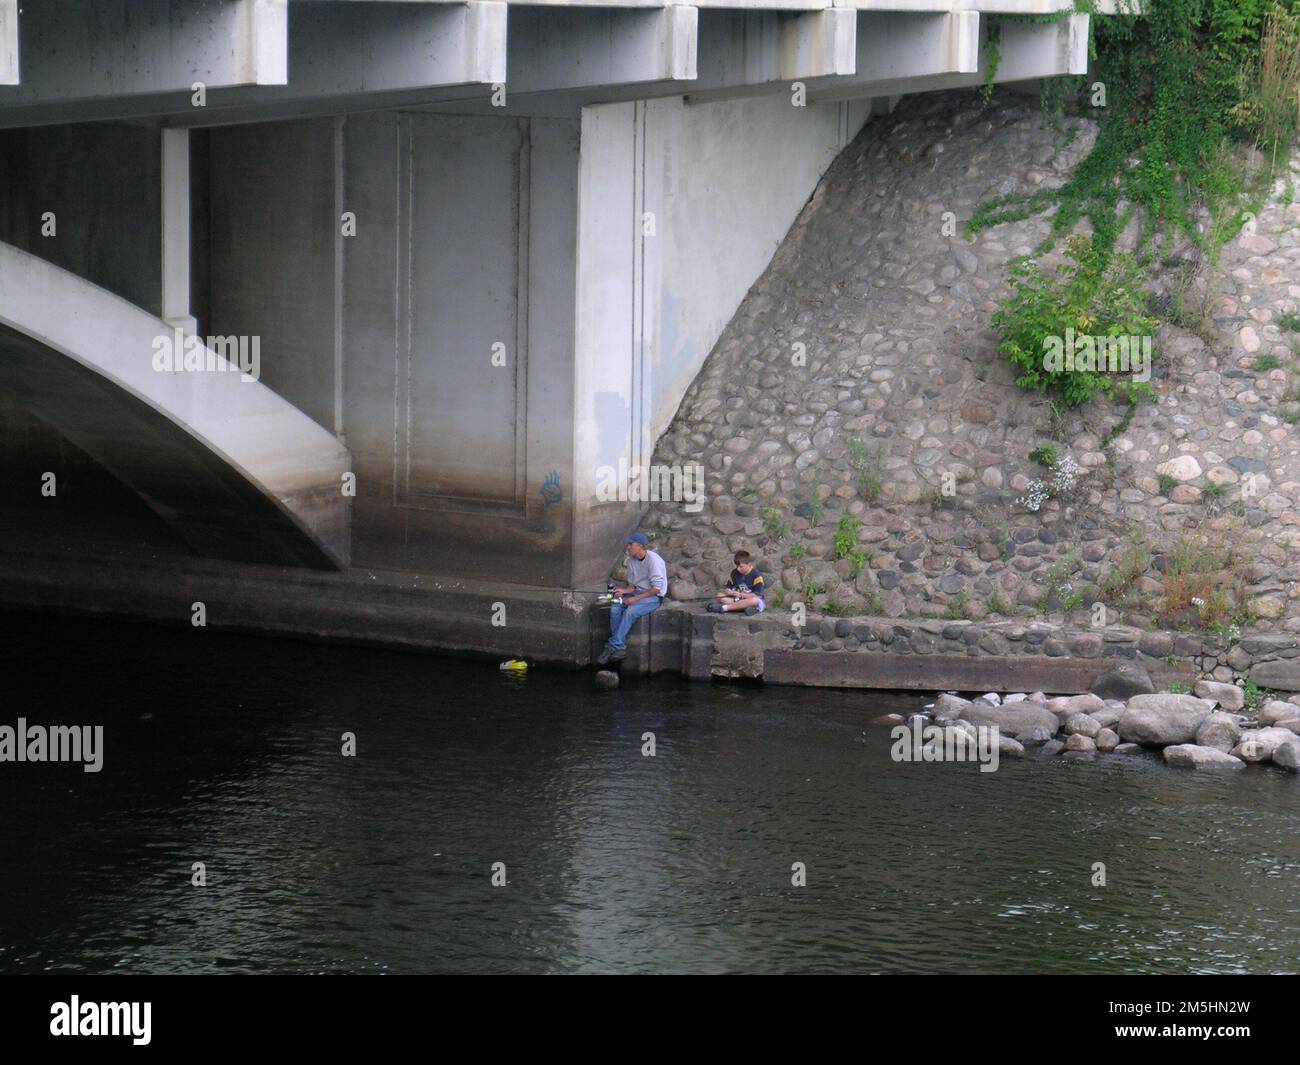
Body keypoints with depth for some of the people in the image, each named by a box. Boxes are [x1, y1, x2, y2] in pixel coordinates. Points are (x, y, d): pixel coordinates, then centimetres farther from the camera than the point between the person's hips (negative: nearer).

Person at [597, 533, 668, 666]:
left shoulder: (653, 560, -18)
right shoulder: (631, 560, 7)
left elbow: (657, 588, -20)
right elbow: (632, 584, 13)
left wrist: (636, 598, -23)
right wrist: (624, 591, -9)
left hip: (654, 596, -7)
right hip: (637, 593, 7)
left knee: (630, 611, -30)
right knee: (615, 609, -17)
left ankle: (613, 647, -25)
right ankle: (620, 648, -15)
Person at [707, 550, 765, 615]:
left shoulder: (756, 575, -12)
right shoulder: (734, 573, 5)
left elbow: (757, 595, -17)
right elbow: (727, 588, 8)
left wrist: (740, 594, -18)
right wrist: (728, 591, -17)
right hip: (738, 600, 5)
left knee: (755, 600, -42)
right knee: (720, 596, -11)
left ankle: (724, 607, -40)